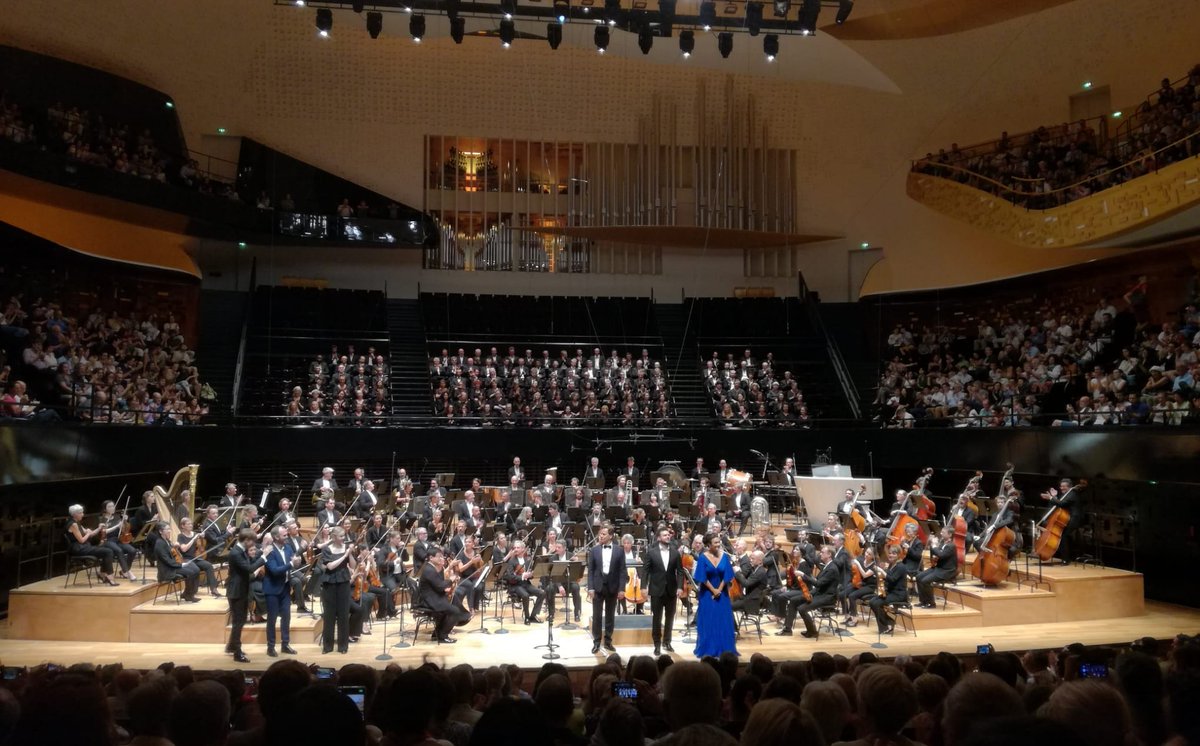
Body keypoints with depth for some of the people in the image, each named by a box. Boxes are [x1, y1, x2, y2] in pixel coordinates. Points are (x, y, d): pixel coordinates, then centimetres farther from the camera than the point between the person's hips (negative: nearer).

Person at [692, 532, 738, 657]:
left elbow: (726, 576, -2)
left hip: (722, 593, 3)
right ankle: (707, 650, 10)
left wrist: (719, 590, -10)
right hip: (707, 594, -3)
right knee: (708, 622, 1)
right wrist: (713, 590, -11)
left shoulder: (724, 556, -2)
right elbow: (703, 578, -10)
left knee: (723, 622, 4)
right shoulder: (703, 557, -10)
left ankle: (723, 649, 13)